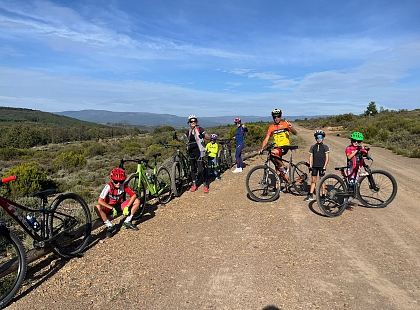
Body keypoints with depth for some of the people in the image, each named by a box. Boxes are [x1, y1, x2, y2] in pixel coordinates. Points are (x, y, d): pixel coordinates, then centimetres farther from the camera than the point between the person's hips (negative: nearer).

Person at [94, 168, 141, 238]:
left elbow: (134, 195, -17)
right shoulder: (108, 187, -22)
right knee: (97, 207, -35)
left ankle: (127, 222, -6)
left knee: (137, 201, -17)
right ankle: (110, 226, -20)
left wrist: (127, 207, -28)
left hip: (119, 205, 3)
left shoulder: (124, 186, -15)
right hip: (109, 206, -2)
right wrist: (112, 208, -35)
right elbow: (100, 201, -29)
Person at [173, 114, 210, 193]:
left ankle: (205, 185, 4)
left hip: (198, 151, -5)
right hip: (191, 151, 5)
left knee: (200, 169, -9)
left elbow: (208, 137, -11)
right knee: (193, 168, 10)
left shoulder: (200, 129, -4)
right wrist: (176, 138, -14)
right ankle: (194, 184, 21)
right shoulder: (189, 131, 11)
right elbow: (181, 139, 8)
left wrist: (203, 136, -32)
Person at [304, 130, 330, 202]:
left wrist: (324, 167, -10)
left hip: (322, 166, -2)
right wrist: (310, 167, 1)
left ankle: (323, 196, 9)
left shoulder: (325, 147, 2)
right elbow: (311, 157, 9)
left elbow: (327, 158, -2)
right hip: (314, 166, 2)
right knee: (313, 180, 7)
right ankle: (310, 195, 13)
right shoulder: (312, 147, 8)